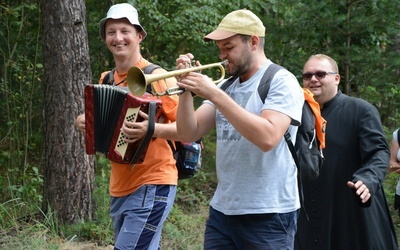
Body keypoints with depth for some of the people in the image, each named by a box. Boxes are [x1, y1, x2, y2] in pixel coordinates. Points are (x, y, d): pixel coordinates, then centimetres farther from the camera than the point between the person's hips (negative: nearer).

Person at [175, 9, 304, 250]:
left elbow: (268, 137, -24)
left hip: (268, 215, -6)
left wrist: (215, 94, -22)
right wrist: (187, 89, -8)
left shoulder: (282, 82, -9)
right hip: (222, 211, 6)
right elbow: (190, 133, 7)